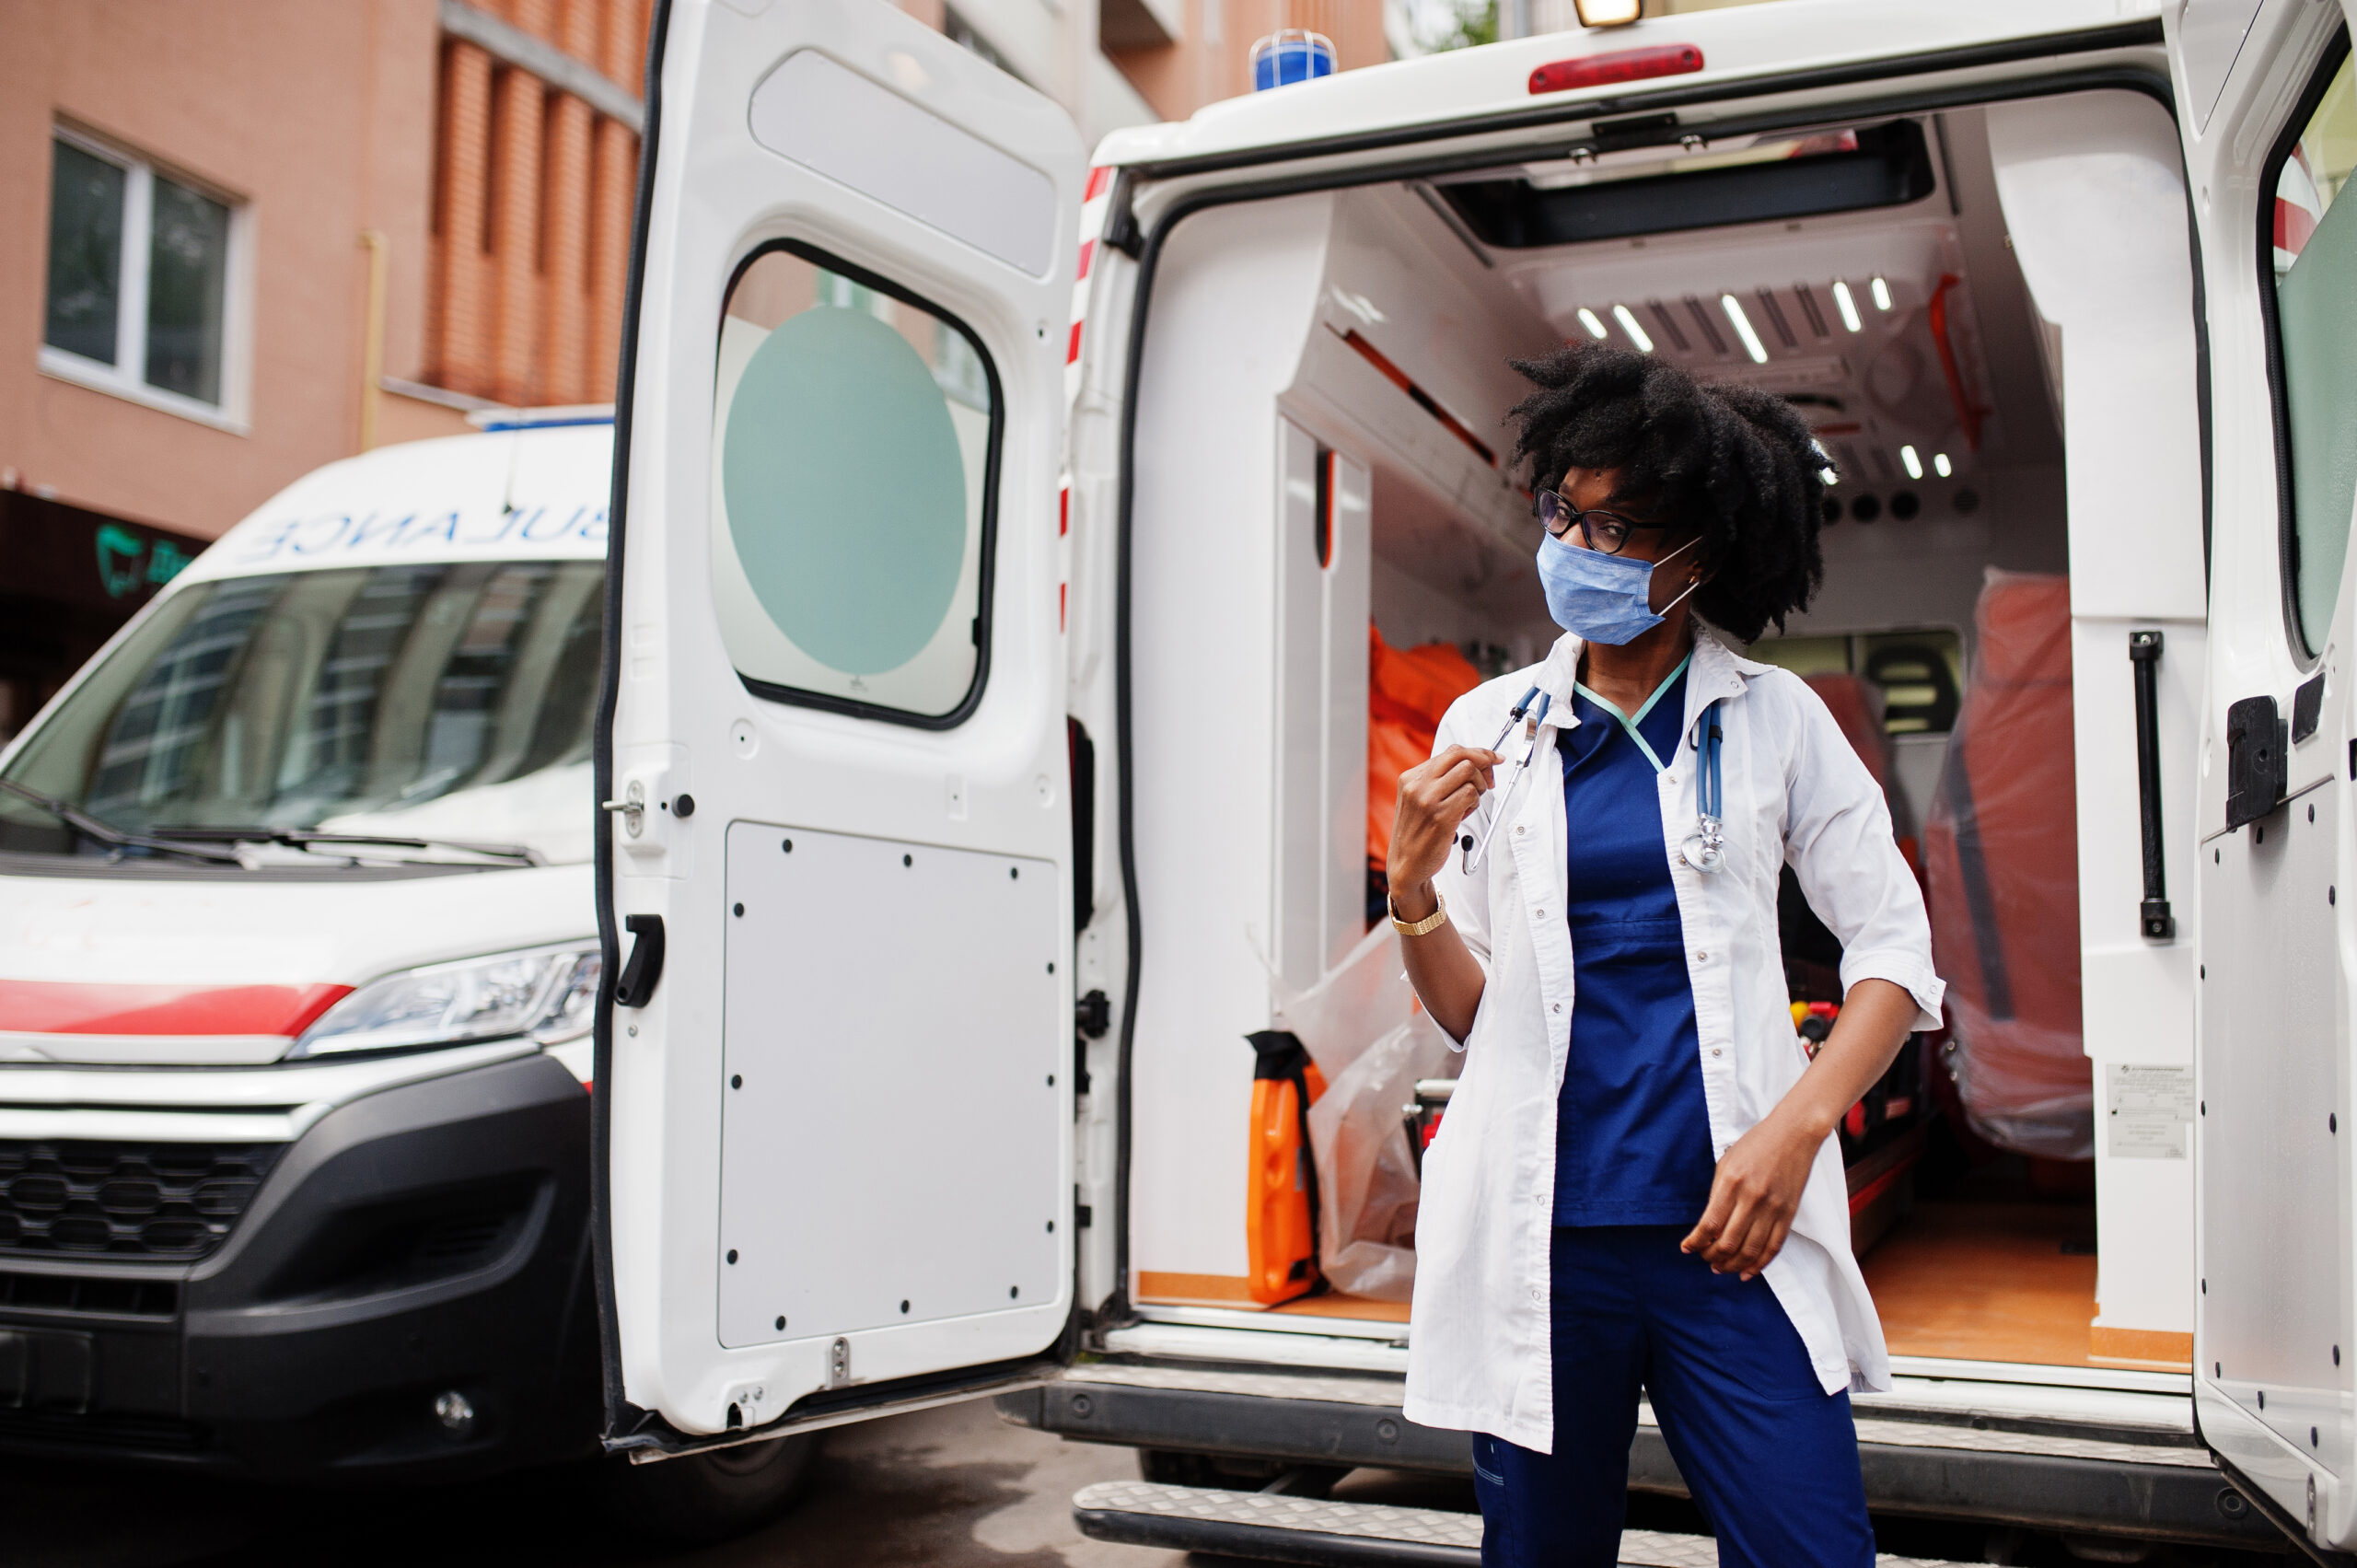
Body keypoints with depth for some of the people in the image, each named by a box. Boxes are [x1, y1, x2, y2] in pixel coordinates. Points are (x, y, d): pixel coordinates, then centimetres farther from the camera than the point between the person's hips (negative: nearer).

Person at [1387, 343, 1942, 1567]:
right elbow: (1467, 1009, 9)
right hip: (1537, 1230, 1)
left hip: (1726, 1223, -1)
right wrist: (1413, 893, -10)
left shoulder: (1775, 719, 5)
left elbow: (1895, 952, 4)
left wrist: (1796, 1126, -10)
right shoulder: (1488, 727, 8)